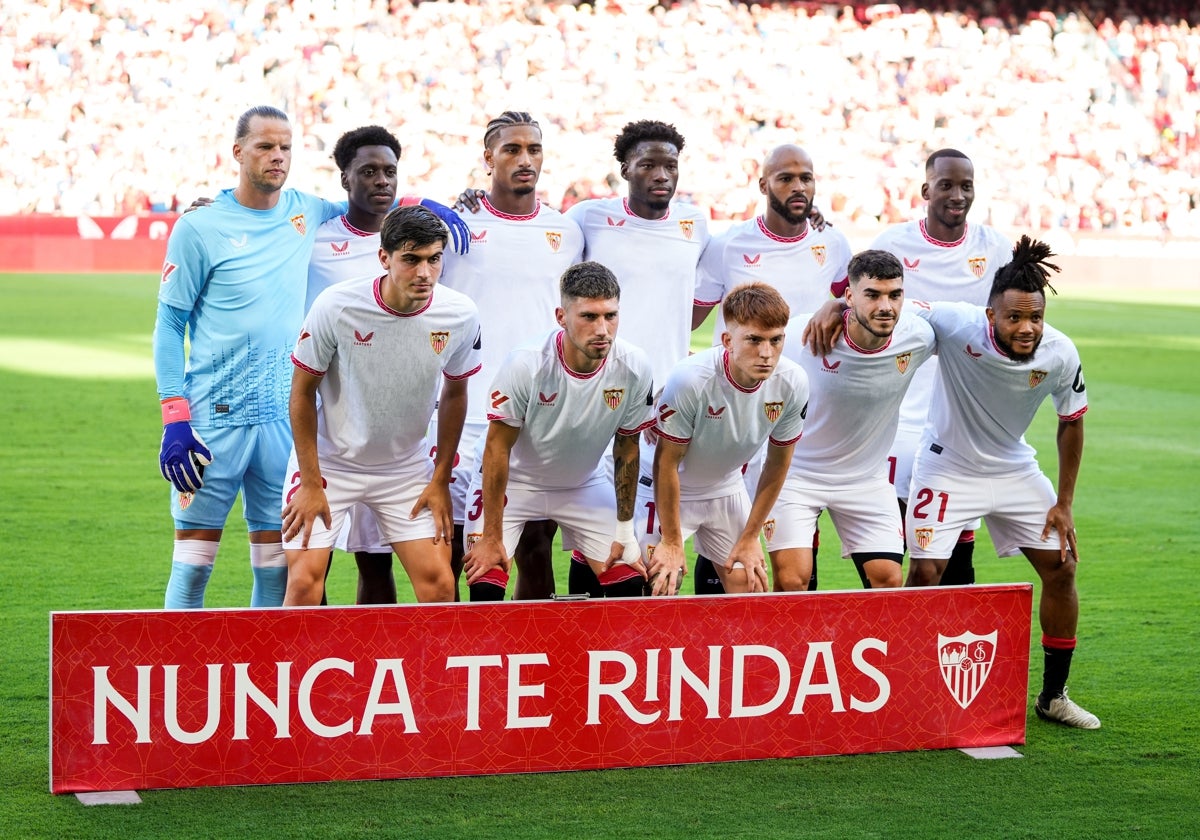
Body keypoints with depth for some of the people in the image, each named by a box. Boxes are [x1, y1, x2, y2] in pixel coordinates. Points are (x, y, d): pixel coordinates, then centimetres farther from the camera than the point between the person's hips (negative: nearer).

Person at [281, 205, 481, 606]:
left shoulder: (460, 316, -14)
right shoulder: (336, 306, -22)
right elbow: (303, 392, -10)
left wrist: (440, 481, 4)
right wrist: (311, 484, -10)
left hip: (406, 467, 3)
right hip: (329, 460, -3)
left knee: (438, 583, -5)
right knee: (304, 581, -12)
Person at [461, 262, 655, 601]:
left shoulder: (634, 369, -20)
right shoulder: (525, 365, -30)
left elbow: (626, 449, -5)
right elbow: (497, 448, -20)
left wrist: (625, 531, -2)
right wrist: (491, 537, -18)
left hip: (584, 485, 3)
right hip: (514, 482, -3)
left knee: (630, 584, -6)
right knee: (486, 587, -19)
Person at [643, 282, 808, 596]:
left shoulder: (792, 383, -20)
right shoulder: (690, 379, -33)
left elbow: (777, 463, -4)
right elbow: (667, 463, -22)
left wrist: (750, 537, 0)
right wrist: (671, 542, -15)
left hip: (728, 489, 4)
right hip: (668, 490, -4)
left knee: (749, 588, 1)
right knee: (662, 590, -12)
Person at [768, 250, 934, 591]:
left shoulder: (917, 338, -17)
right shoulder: (802, 335, -26)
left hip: (867, 479, 3)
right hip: (797, 471, -3)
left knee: (889, 581, 0)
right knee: (792, 581, -14)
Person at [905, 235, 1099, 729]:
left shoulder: (1060, 355, -19)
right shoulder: (957, 326, -31)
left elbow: (1071, 422, -3)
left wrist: (1064, 503, -1)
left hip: (1014, 469, 4)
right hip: (948, 464, -4)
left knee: (1060, 568, 3)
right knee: (925, 573, -15)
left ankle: (1053, 696, 19)